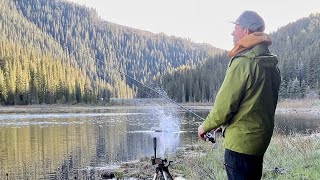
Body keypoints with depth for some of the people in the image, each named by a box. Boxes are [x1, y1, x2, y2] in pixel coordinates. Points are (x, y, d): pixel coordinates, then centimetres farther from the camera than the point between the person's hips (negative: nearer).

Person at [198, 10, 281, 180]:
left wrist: (205, 126, -2)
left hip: (240, 142, -9)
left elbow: (225, 105, -18)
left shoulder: (243, 63, -18)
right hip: (261, 140, 9)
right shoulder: (272, 65, 9)